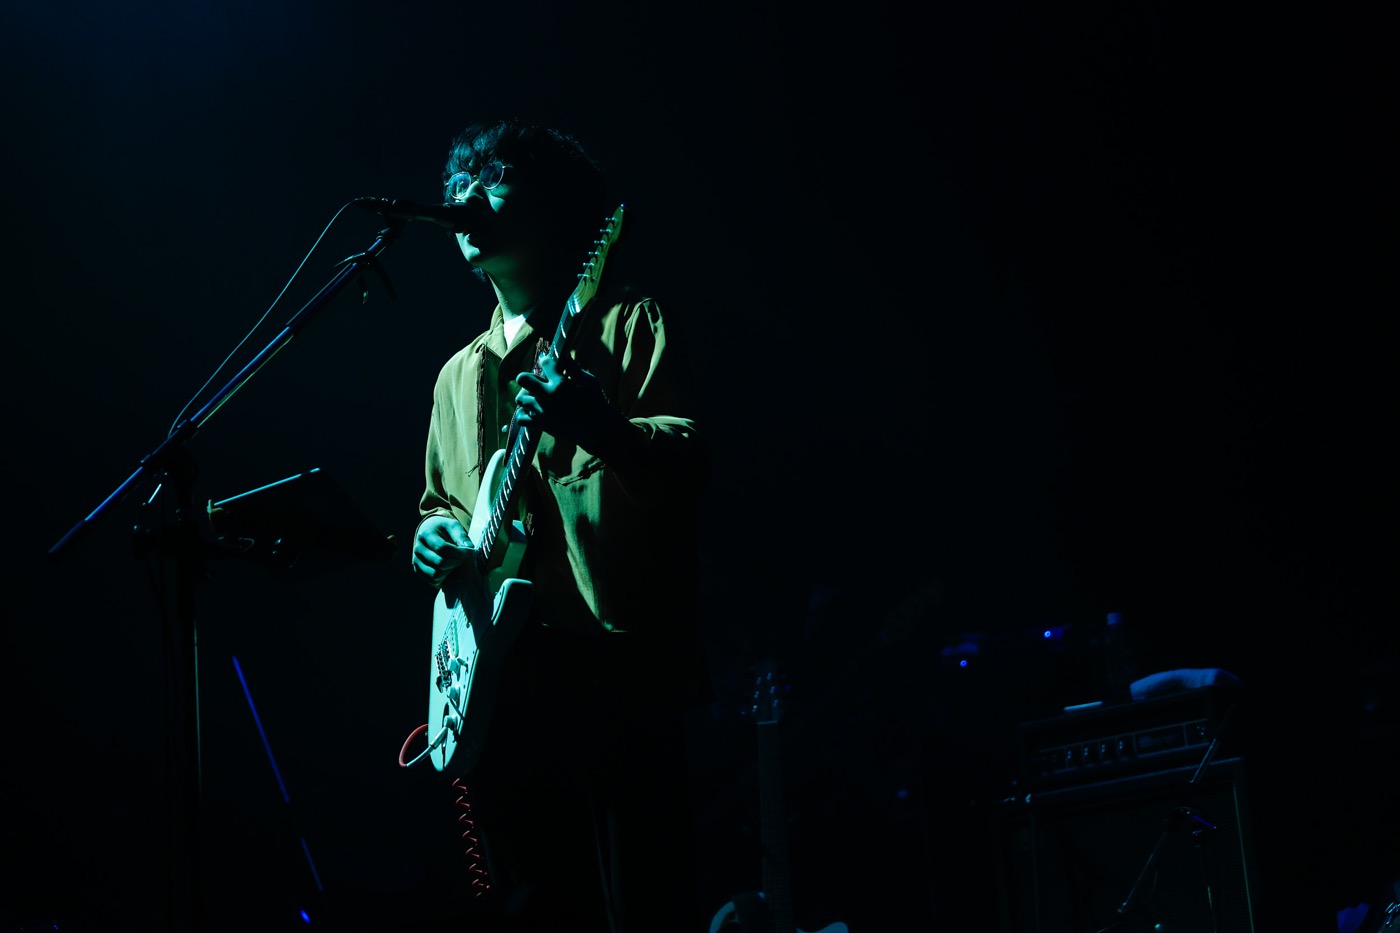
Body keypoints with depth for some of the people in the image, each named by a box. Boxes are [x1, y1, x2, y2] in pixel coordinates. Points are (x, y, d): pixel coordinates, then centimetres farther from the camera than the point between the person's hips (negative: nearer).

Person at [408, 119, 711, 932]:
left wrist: (599, 427, -29)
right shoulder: (462, 374, 24)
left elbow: (689, 455, -9)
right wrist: (437, 533, 8)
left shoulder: (629, 324, 5)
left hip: (618, 672, -6)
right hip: (499, 684, 7)